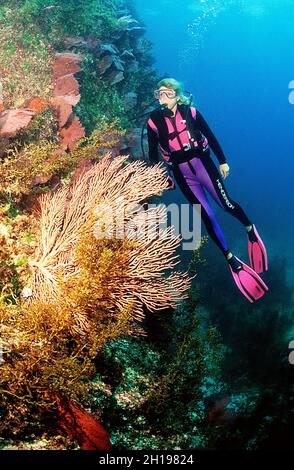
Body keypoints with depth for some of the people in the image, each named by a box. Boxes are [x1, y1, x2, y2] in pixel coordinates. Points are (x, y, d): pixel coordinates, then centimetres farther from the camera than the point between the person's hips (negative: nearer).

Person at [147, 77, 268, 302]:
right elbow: (153, 153, 2)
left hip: (202, 163, -1)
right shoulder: (153, 121, -6)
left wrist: (223, 161, 3)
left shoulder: (191, 112, -7)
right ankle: (232, 260, 12)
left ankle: (250, 229, 34)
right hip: (181, 174, 1)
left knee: (226, 204, 1)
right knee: (207, 216, 2)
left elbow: (210, 137, 2)